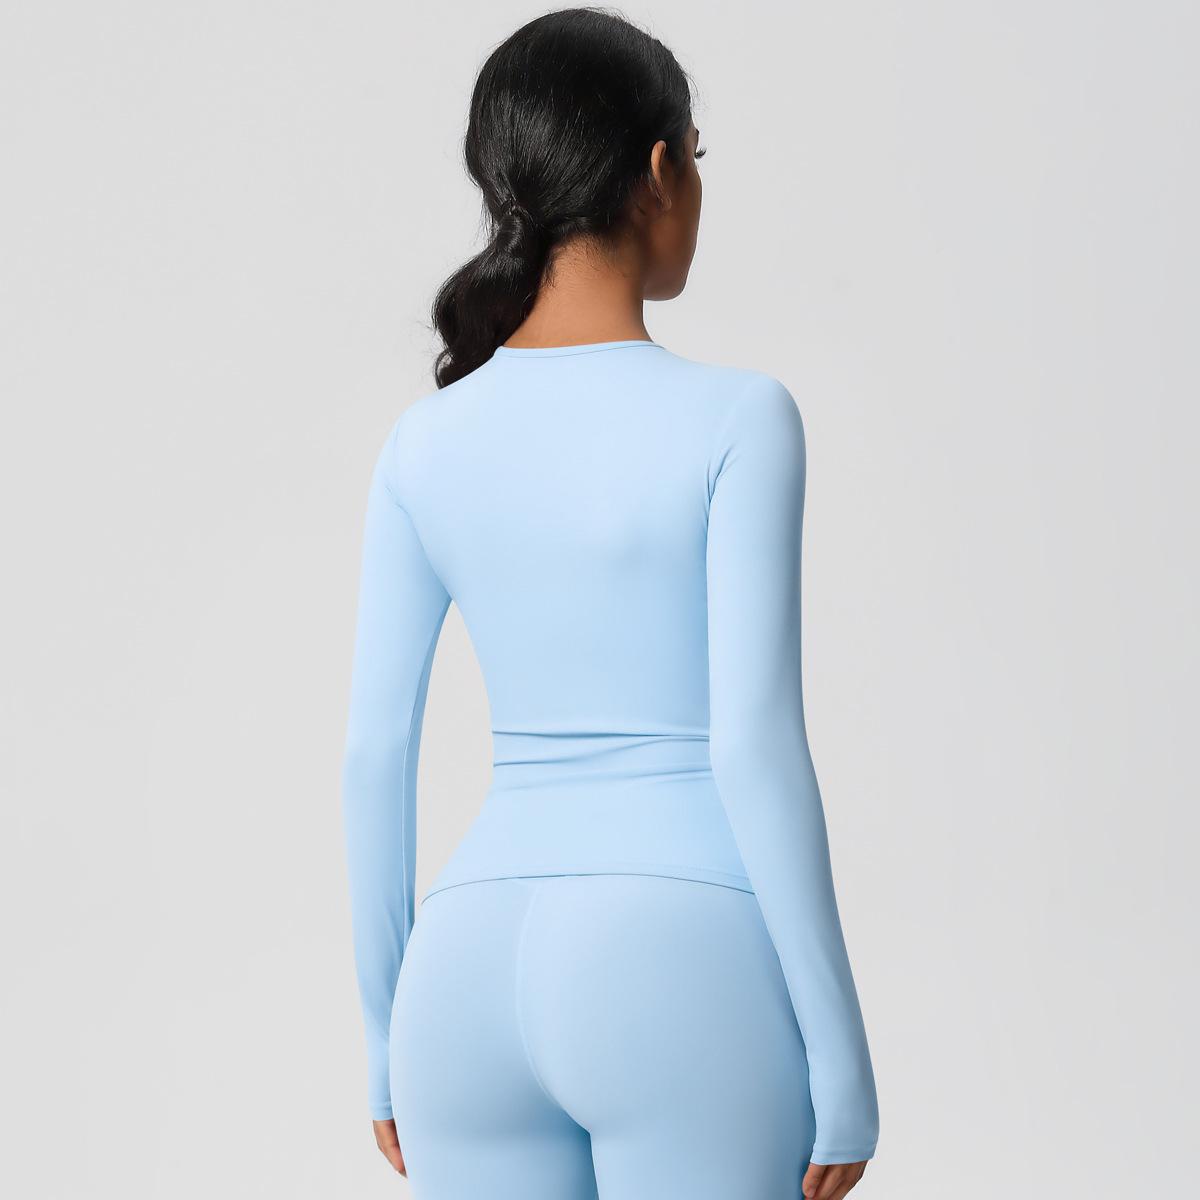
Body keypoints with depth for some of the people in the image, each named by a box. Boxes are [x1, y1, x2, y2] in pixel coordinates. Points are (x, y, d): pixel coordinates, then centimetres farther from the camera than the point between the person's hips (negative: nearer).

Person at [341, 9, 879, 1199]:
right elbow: (754, 744, -14)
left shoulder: (425, 441, 5)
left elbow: (374, 756, 6)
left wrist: (389, 1034, 16)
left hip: (480, 976, 4)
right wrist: (844, 1058, -7)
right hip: (686, 981, -4)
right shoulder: (733, 418, -9)